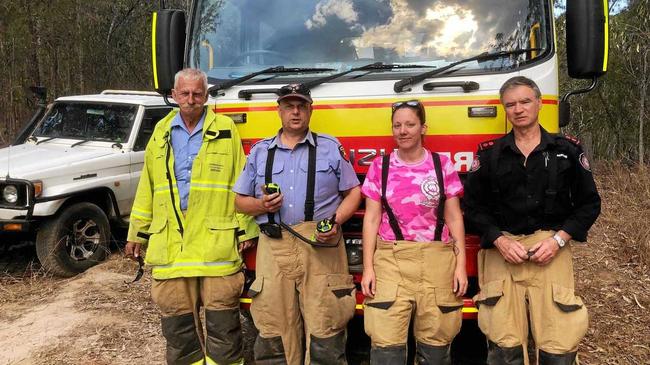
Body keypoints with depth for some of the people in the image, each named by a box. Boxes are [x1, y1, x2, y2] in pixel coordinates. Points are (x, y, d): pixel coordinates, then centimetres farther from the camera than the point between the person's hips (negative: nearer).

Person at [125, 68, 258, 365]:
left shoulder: (225, 130, 3)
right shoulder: (161, 132, 13)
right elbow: (147, 188, 16)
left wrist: (245, 229, -3)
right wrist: (137, 233, 16)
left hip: (217, 243, -3)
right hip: (170, 244, 3)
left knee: (223, 324, 3)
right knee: (177, 324, 11)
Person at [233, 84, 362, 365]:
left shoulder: (331, 148, 11)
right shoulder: (259, 152, 16)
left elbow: (353, 192, 12)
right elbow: (240, 200, 18)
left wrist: (336, 222, -6)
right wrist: (261, 206, -5)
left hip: (321, 248, -2)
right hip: (274, 249, 2)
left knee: (324, 333, -4)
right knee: (273, 334, 4)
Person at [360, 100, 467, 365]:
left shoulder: (442, 165, 5)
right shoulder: (380, 166, 6)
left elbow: (454, 218, 6)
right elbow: (371, 218, 5)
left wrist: (461, 265, -1)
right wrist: (368, 267, -1)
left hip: (436, 259, 0)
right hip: (390, 259, 0)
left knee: (435, 340, 4)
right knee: (386, 343, -6)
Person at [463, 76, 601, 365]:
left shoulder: (567, 150, 6)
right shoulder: (489, 154, 7)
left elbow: (589, 203, 8)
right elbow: (474, 205, 7)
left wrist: (557, 239, -4)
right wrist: (500, 242, -7)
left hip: (551, 250, 0)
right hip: (502, 250, 0)